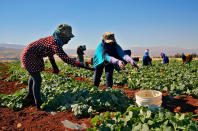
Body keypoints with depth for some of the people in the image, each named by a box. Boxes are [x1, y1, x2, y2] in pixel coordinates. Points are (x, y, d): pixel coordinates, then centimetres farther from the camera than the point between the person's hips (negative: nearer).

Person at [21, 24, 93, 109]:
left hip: (34, 56, 11)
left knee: (34, 75, 25)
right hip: (29, 56, -11)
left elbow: (49, 53, 12)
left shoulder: (55, 39, -3)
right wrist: (81, 65, -47)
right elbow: (65, 58, -42)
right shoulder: (55, 43, -31)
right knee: (37, 80, -7)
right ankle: (38, 103, 6)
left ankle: (30, 96, 45)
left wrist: (54, 66, 15)